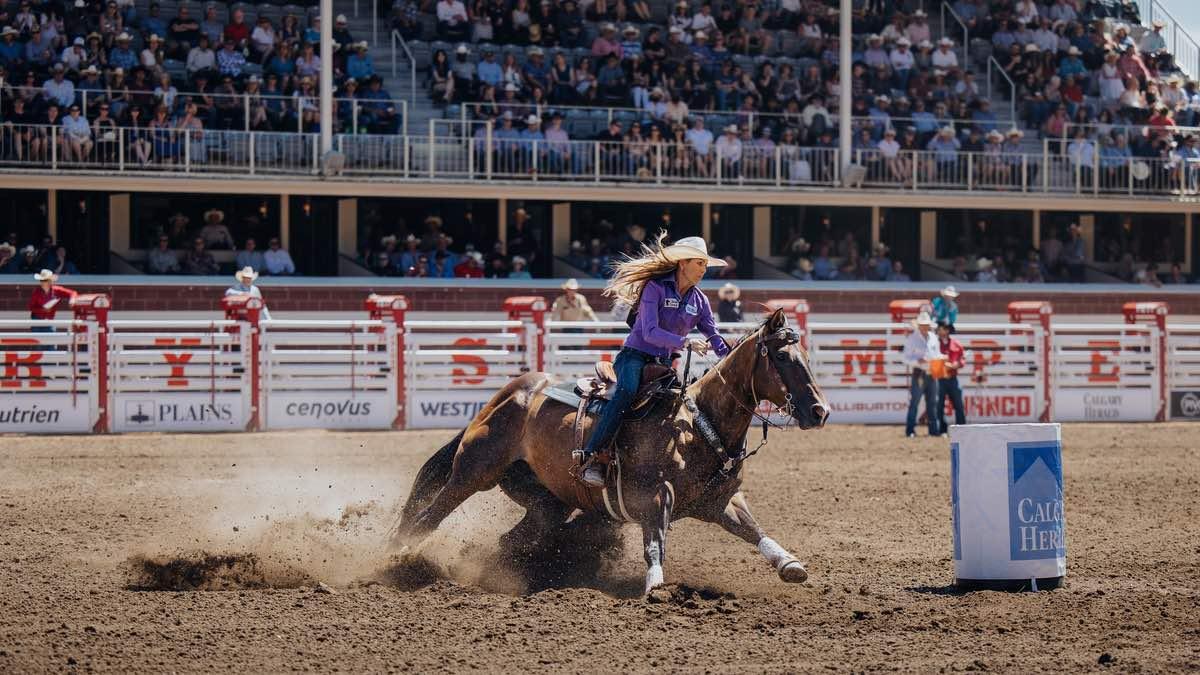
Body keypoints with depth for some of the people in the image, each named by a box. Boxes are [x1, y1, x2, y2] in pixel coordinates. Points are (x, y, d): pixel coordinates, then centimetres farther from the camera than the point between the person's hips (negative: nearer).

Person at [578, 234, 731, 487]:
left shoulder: (699, 300, 10)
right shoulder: (655, 288, -10)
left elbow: (714, 336, 11)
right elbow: (650, 332, -22)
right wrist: (685, 342, -35)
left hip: (663, 363, 7)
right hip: (634, 356, -7)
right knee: (627, 392, -35)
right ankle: (590, 458, -39)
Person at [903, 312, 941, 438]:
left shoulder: (933, 338, 11)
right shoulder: (912, 338, -5)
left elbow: (937, 354, 19)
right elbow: (906, 357, -7)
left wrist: (940, 358, -4)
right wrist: (918, 361, -23)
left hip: (932, 374, 5)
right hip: (919, 374, -5)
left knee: (932, 402, 10)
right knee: (914, 402, -6)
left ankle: (934, 429, 17)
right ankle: (910, 430, -4)